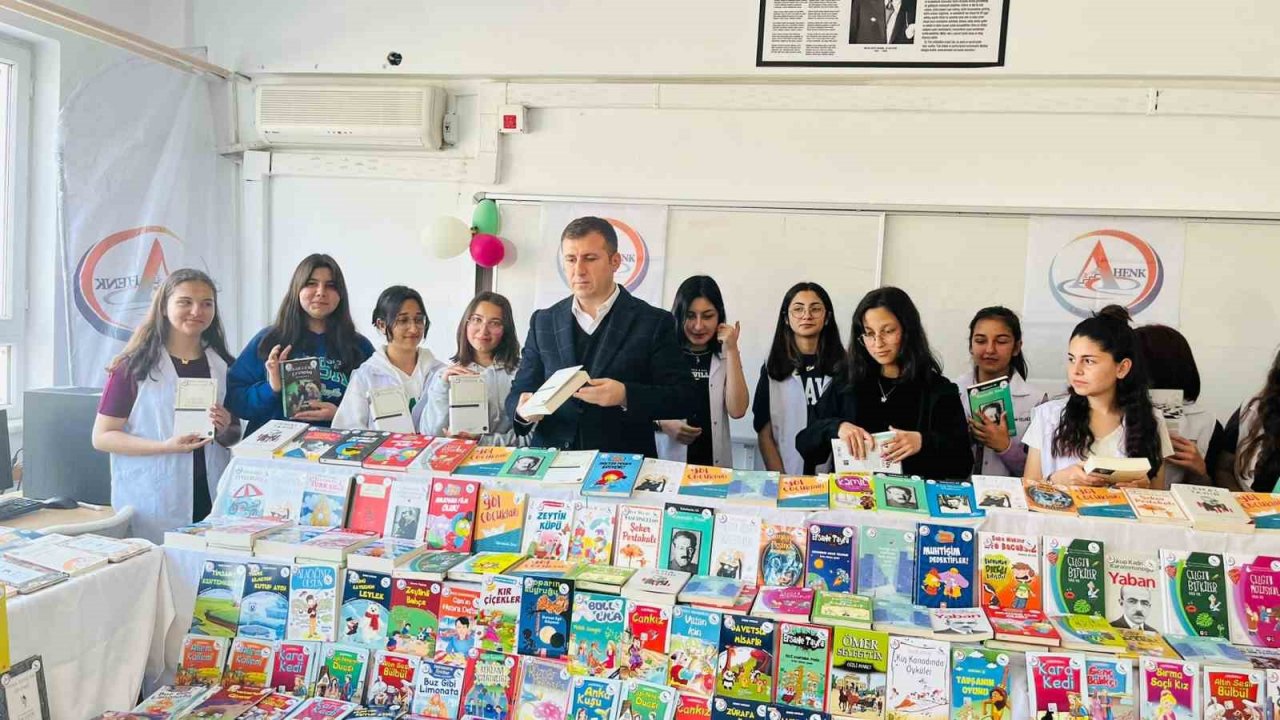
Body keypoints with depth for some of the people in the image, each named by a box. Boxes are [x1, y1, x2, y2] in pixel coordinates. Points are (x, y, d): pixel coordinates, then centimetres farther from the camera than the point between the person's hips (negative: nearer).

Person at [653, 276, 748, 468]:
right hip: (666, 463, -2)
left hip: (714, 463, 2)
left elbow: (737, 411, -7)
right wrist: (661, 423, -18)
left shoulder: (726, 357, 6)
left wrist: (731, 349, -8)